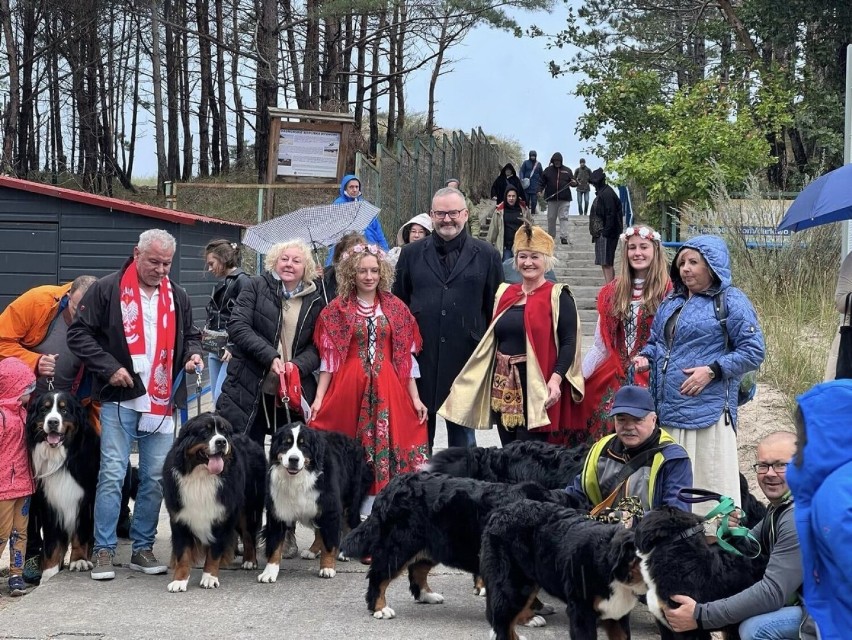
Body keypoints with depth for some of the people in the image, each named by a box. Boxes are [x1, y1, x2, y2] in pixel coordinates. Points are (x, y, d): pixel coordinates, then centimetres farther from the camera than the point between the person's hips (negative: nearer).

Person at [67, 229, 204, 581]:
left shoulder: (177, 297, 12)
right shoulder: (106, 290, -3)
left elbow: (190, 335, 25)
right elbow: (79, 334, -4)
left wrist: (193, 354, 3)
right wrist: (109, 367, -12)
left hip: (162, 403, 5)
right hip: (120, 399, -5)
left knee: (156, 478, 7)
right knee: (112, 475, -6)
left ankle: (143, 548, 18)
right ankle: (103, 551, 1)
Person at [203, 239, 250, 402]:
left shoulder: (242, 280, -9)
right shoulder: (221, 283, 18)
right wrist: (208, 331, 6)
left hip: (232, 351, -9)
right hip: (216, 350, 9)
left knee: (221, 397, -15)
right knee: (217, 399, 8)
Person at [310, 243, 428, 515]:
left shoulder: (395, 308, 7)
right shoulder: (337, 309, 4)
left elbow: (406, 356, 8)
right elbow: (329, 357, 3)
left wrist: (415, 398, 4)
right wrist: (319, 398, -4)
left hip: (387, 389, 1)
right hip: (348, 387, -1)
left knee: (385, 440, -4)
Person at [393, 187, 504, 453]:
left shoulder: (486, 255, 5)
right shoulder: (411, 254, 9)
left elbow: (496, 307, 5)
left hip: (465, 359, -1)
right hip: (420, 357, 1)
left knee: (462, 433, 7)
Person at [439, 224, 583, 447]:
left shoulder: (557, 297, -3)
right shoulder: (505, 293, 15)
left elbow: (569, 342, -10)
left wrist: (555, 379, -22)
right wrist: (469, 381, 16)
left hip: (537, 387, -6)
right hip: (504, 387, 6)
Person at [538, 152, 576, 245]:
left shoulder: (567, 171, 9)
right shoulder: (548, 170, 8)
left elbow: (572, 181, 15)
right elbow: (542, 182, 9)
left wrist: (574, 183, -9)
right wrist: (540, 190, -7)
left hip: (564, 199, -1)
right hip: (551, 199, 1)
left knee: (564, 217, -8)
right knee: (551, 218, 7)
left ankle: (564, 236, -13)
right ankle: (551, 236, 19)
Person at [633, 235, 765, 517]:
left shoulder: (730, 301, -3)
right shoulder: (671, 302, 18)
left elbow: (753, 351, -8)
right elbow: (656, 341, 29)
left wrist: (712, 370, -16)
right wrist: (646, 357, 6)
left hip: (707, 413, -7)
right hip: (668, 411, 7)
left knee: (708, 483, -7)